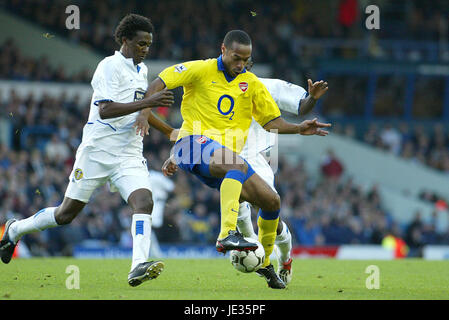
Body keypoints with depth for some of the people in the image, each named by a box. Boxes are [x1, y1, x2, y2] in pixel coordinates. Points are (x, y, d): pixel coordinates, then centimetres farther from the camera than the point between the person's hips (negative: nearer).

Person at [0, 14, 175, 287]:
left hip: (129, 156, 6)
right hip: (97, 151, -6)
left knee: (144, 201, -21)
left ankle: (138, 267, -34)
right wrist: (147, 102, -28)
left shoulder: (142, 70, 15)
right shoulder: (110, 66, -11)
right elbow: (105, 110, -24)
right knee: (67, 214, 4)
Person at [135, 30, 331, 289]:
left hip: (226, 157, 6)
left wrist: (299, 129, -1)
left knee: (271, 201, -2)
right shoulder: (202, 70, -1)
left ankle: (265, 263, 19)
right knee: (238, 164, -38)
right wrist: (145, 113, -17)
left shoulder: (251, 83, 12)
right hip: (195, 141, -6)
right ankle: (227, 234, -48)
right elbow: (159, 83, -2)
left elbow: (271, 121, 16)